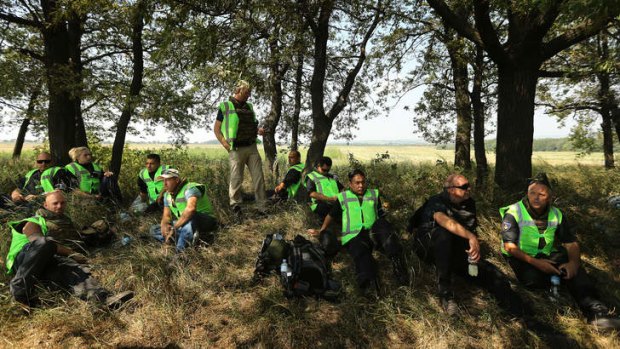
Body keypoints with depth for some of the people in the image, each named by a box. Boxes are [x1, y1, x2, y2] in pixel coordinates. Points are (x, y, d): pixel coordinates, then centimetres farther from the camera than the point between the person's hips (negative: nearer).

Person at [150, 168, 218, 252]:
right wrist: (164, 225, -16)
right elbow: (166, 215, 9)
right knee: (154, 229, 1)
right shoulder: (167, 194, 7)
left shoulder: (189, 189, -21)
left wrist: (174, 228, -36)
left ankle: (180, 250, -27)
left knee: (190, 217, -42)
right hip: (183, 225, 9)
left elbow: (191, 208, -41)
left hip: (205, 222, -9)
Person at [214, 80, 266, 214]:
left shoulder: (249, 106, 15)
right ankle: (235, 206, 12)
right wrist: (226, 145, -11)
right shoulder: (225, 106, -1)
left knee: (259, 177, 4)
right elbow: (216, 129, 0)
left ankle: (263, 205, 11)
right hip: (237, 149, -5)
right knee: (236, 179, 0)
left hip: (252, 147, 5)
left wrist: (258, 130, 4)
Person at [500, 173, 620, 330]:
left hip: (546, 256, 4)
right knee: (533, 278, -35)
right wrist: (535, 262, -29)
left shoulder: (557, 215, 2)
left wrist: (574, 262, -21)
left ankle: (595, 310, -27)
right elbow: (509, 246, -19)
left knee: (574, 269, -23)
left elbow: (571, 243, 1)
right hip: (521, 258, -4)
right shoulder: (513, 213, -15)